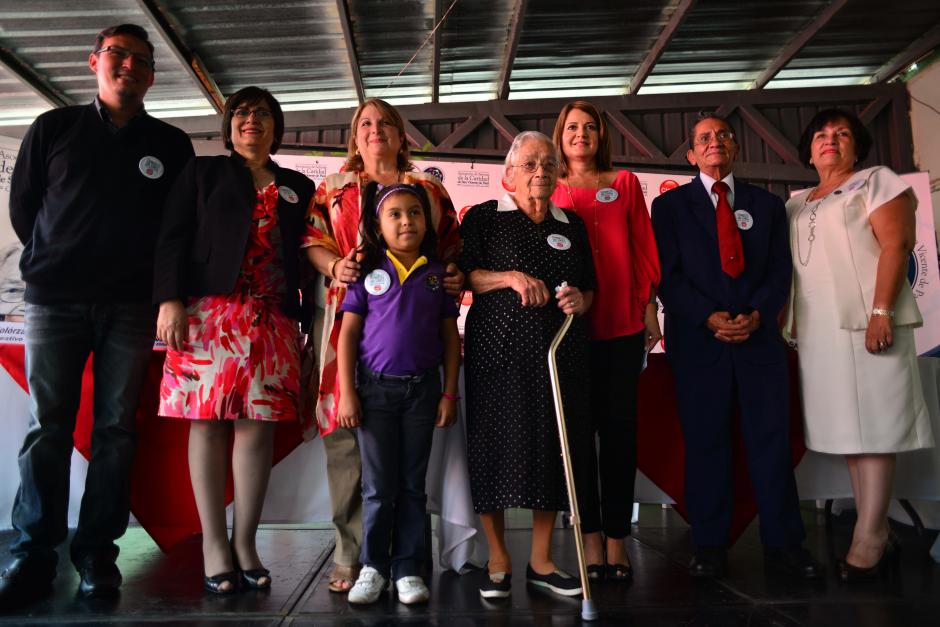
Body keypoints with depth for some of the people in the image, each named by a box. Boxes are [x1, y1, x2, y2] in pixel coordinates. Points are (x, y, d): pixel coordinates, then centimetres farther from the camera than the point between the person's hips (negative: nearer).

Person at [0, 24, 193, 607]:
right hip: (55, 301, 0)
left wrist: (155, 282, 6)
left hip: (131, 307, 0)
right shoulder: (54, 128, 10)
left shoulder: (172, 145, 10)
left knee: (116, 430, 0)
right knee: (47, 429, 1)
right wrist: (55, 260, 11)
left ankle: (97, 553, 9)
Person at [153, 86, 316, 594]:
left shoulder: (298, 187, 20)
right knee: (209, 423, -3)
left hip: (273, 319, 2)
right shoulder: (203, 172, 15)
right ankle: (214, 544, 5)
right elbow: (173, 237, 4)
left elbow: (307, 256, 17)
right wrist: (170, 301, -9)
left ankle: (245, 543, 7)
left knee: (258, 426, -2)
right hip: (210, 312, -1)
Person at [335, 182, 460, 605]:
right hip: (376, 387, -1)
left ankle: (408, 569, 18)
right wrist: (347, 392, -7)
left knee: (413, 485, 9)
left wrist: (449, 393, 1)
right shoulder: (368, 272, 0)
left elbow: (450, 336, 6)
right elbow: (348, 333, -1)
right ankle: (373, 567, 19)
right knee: (378, 486, 5)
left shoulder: (437, 274, 5)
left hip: (423, 388, 2)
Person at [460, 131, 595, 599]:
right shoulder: (484, 217, 5)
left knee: (552, 446, 4)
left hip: (560, 350, 4)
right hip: (498, 348, -3)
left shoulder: (572, 225, 17)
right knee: (498, 446, -3)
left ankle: (541, 560, 17)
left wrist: (581, 301, -4)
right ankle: (498, 561, 13)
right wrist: (511, 277, -17)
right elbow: (463, 275, -4)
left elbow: (591, 288, 19)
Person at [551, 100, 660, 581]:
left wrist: (649, 306, 4)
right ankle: (591, 536, 14)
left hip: (623, 325, 1)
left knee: (619, 429, 3)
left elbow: (643, 245, 10)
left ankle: (617, 538, 12)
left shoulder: (625, 183, 12)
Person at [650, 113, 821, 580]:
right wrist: (708, 317, -13)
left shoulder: (767, 204, 16)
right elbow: (667, 275, -1)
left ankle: (782, 544, 14)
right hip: (697, 339, -2)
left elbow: (780, 270, 8)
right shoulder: (669, 205, 8)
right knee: (705, 444, 2)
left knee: (772, 441, 3)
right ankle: (710, 548, 11)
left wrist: (757, 314, -10)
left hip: (759, 336, 2)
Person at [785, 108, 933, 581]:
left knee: (873, 422, -7)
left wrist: (881, 311, -19)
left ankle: (868, 540, -5)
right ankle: (878, 534, 11)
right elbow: (785, 262, 17)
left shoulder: (876, 181, 4)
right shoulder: (797, 205, 21)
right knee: (847, 425, 5)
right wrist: (778, 315, 6)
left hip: (865, 321, -6)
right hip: (817, 328, 6)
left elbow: (897, 243, -8)